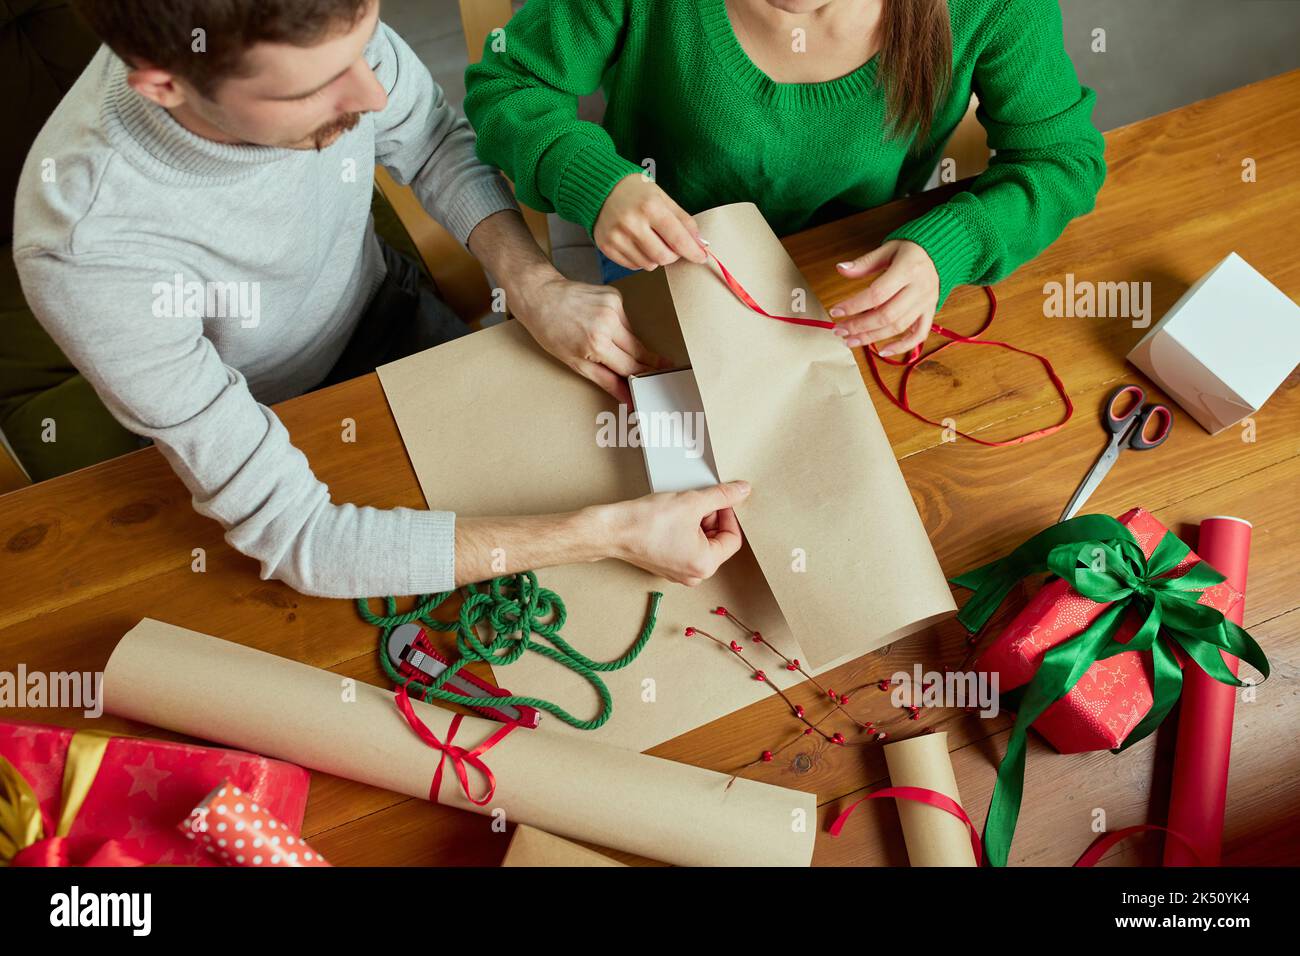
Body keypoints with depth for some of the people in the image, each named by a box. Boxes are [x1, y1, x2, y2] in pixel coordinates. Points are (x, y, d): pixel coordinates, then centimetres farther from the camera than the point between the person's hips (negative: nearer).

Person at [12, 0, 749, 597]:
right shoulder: (89, 248, -39)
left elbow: (438, 146, -7)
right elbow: (293, 536, -37)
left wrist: (538, 287, -25)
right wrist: (607, 533, -40)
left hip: (381, 310, 4)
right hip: (268, 430, -3)